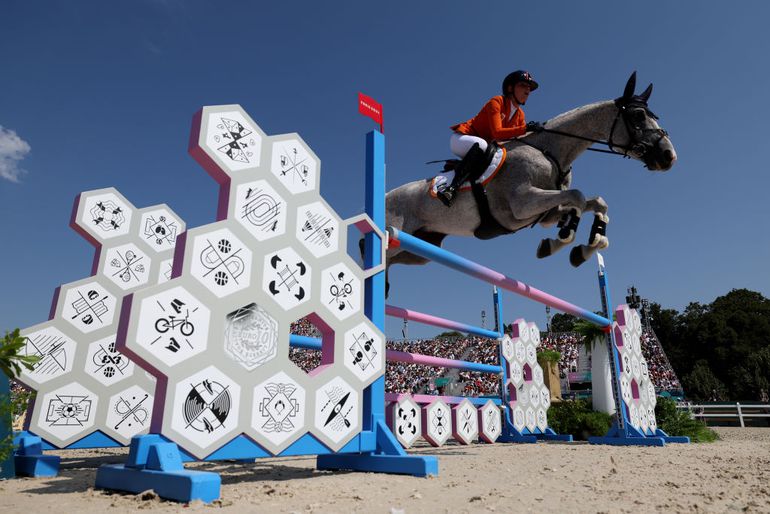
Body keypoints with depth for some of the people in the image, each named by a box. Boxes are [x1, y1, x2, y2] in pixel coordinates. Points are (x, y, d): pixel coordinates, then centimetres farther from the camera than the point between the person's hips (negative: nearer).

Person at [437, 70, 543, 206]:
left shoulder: (520, 115, 9)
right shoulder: (497, 102, -14)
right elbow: (496, 133, -28)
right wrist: (526, 128, -32)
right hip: (460, 139, -9)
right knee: (481, 145, -38)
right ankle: (451, 188, -41)